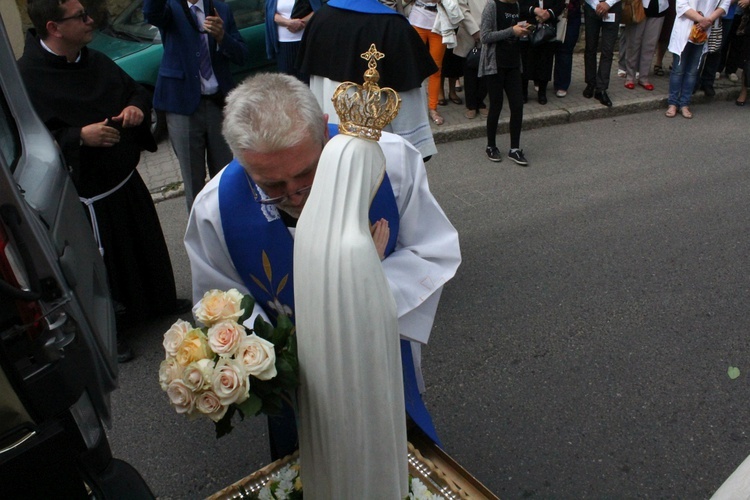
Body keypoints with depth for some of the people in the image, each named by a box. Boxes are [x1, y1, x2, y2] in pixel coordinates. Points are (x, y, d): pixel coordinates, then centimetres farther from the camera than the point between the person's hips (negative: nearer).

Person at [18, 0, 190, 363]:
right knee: (108, 260, 7)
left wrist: (137, 106, -6)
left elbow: (135, 89, 17)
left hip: (126, 177, 8)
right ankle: (112, 328, 31)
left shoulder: (94, 61, 5)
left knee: (148, 243, 21)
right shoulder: (27, 78, -19)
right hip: (88, 194, -7)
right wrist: (79, 137, -32)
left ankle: (160, 300, 46)